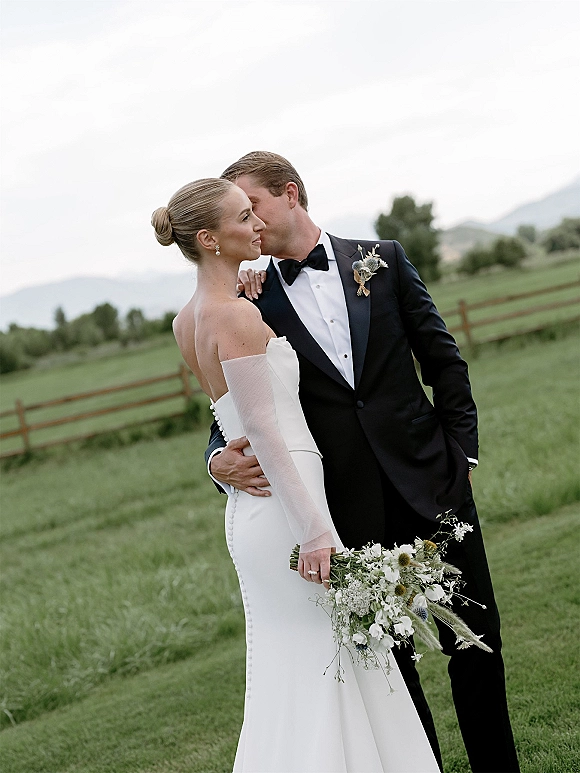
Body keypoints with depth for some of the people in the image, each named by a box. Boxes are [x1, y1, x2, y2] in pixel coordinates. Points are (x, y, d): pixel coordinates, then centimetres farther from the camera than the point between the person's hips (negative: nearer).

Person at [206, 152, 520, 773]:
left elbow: (443, 359, 6)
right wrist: (220, 460, -17)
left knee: (474, 641, 9)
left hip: (431, 483, 0)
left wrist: (460, 450, 1)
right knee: (388, 656, 8)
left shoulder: (382, 259, 3)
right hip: (354, 508, 0)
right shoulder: (255, 302, 2)